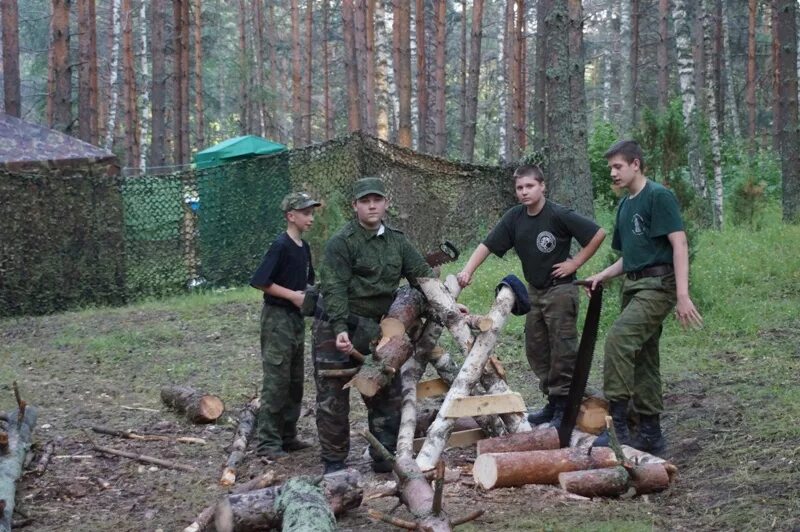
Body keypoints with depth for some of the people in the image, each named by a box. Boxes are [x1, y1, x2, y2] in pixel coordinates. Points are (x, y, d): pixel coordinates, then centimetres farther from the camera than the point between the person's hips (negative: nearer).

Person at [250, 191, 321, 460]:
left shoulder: (304, 248, 10)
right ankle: (267, 443, -4)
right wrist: (292, 295, -18)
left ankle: (288, 436, 22)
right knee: (276, 381, -8)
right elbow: (259, 281, -20)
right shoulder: (281, 246, -15)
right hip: (277, 317, -9)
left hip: (296, 317, 9)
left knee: (295, 381, 13)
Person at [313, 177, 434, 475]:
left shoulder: (396, 241, 9)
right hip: (337, 330, -6)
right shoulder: (341, 243, -12)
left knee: (386, 394, 9)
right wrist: (340, 329, -30)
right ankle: (334, 462, 12)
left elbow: (423, 274, 11)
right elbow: (333, 289, -19)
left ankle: (385, 456, 20)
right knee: (333, 399, 1)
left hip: (375, 330, 6)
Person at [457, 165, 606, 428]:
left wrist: (575, 262, -13)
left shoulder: (558, 215, -16)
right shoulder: (514, 217, 0)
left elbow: (598, 234, -15)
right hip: (534, 291, 7)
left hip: (560, 290, -7)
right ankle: (552, 401, 22)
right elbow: (487, 245, -3)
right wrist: (468, 270, -17)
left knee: (562, 351, -4)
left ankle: (564, 408, 2)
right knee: (536, 351, 11)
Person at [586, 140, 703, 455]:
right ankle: (650, 434, 16)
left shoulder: (658, 197, -7)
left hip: (657, 286, -9)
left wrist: (682, 295, -21)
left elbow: (679, 244, -14)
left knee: (618, 339, -24)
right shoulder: (625, 206, 18)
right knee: (642, 359, 10)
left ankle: (617, 425, -22)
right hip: (633, 287, 9)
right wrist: (604, 275, 7)